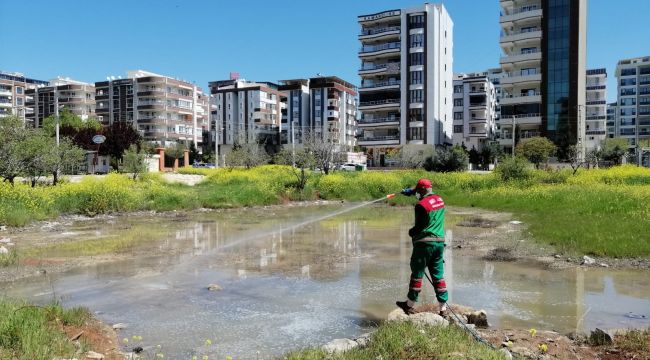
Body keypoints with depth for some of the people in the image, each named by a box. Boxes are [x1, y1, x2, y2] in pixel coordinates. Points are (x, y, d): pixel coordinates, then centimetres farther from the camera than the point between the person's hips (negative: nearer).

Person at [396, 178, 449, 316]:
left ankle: (410, 305, 15)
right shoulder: (439, 199, 8)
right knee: (438, 275, 12)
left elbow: (419, 226, -11)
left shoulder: (421, 205, -15)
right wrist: (411, 191, 33)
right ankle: (443, 307, 13)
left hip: (424, 242, -7)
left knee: (417, 273, 4)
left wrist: (411, 232, 8)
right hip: (439, 242, 7)